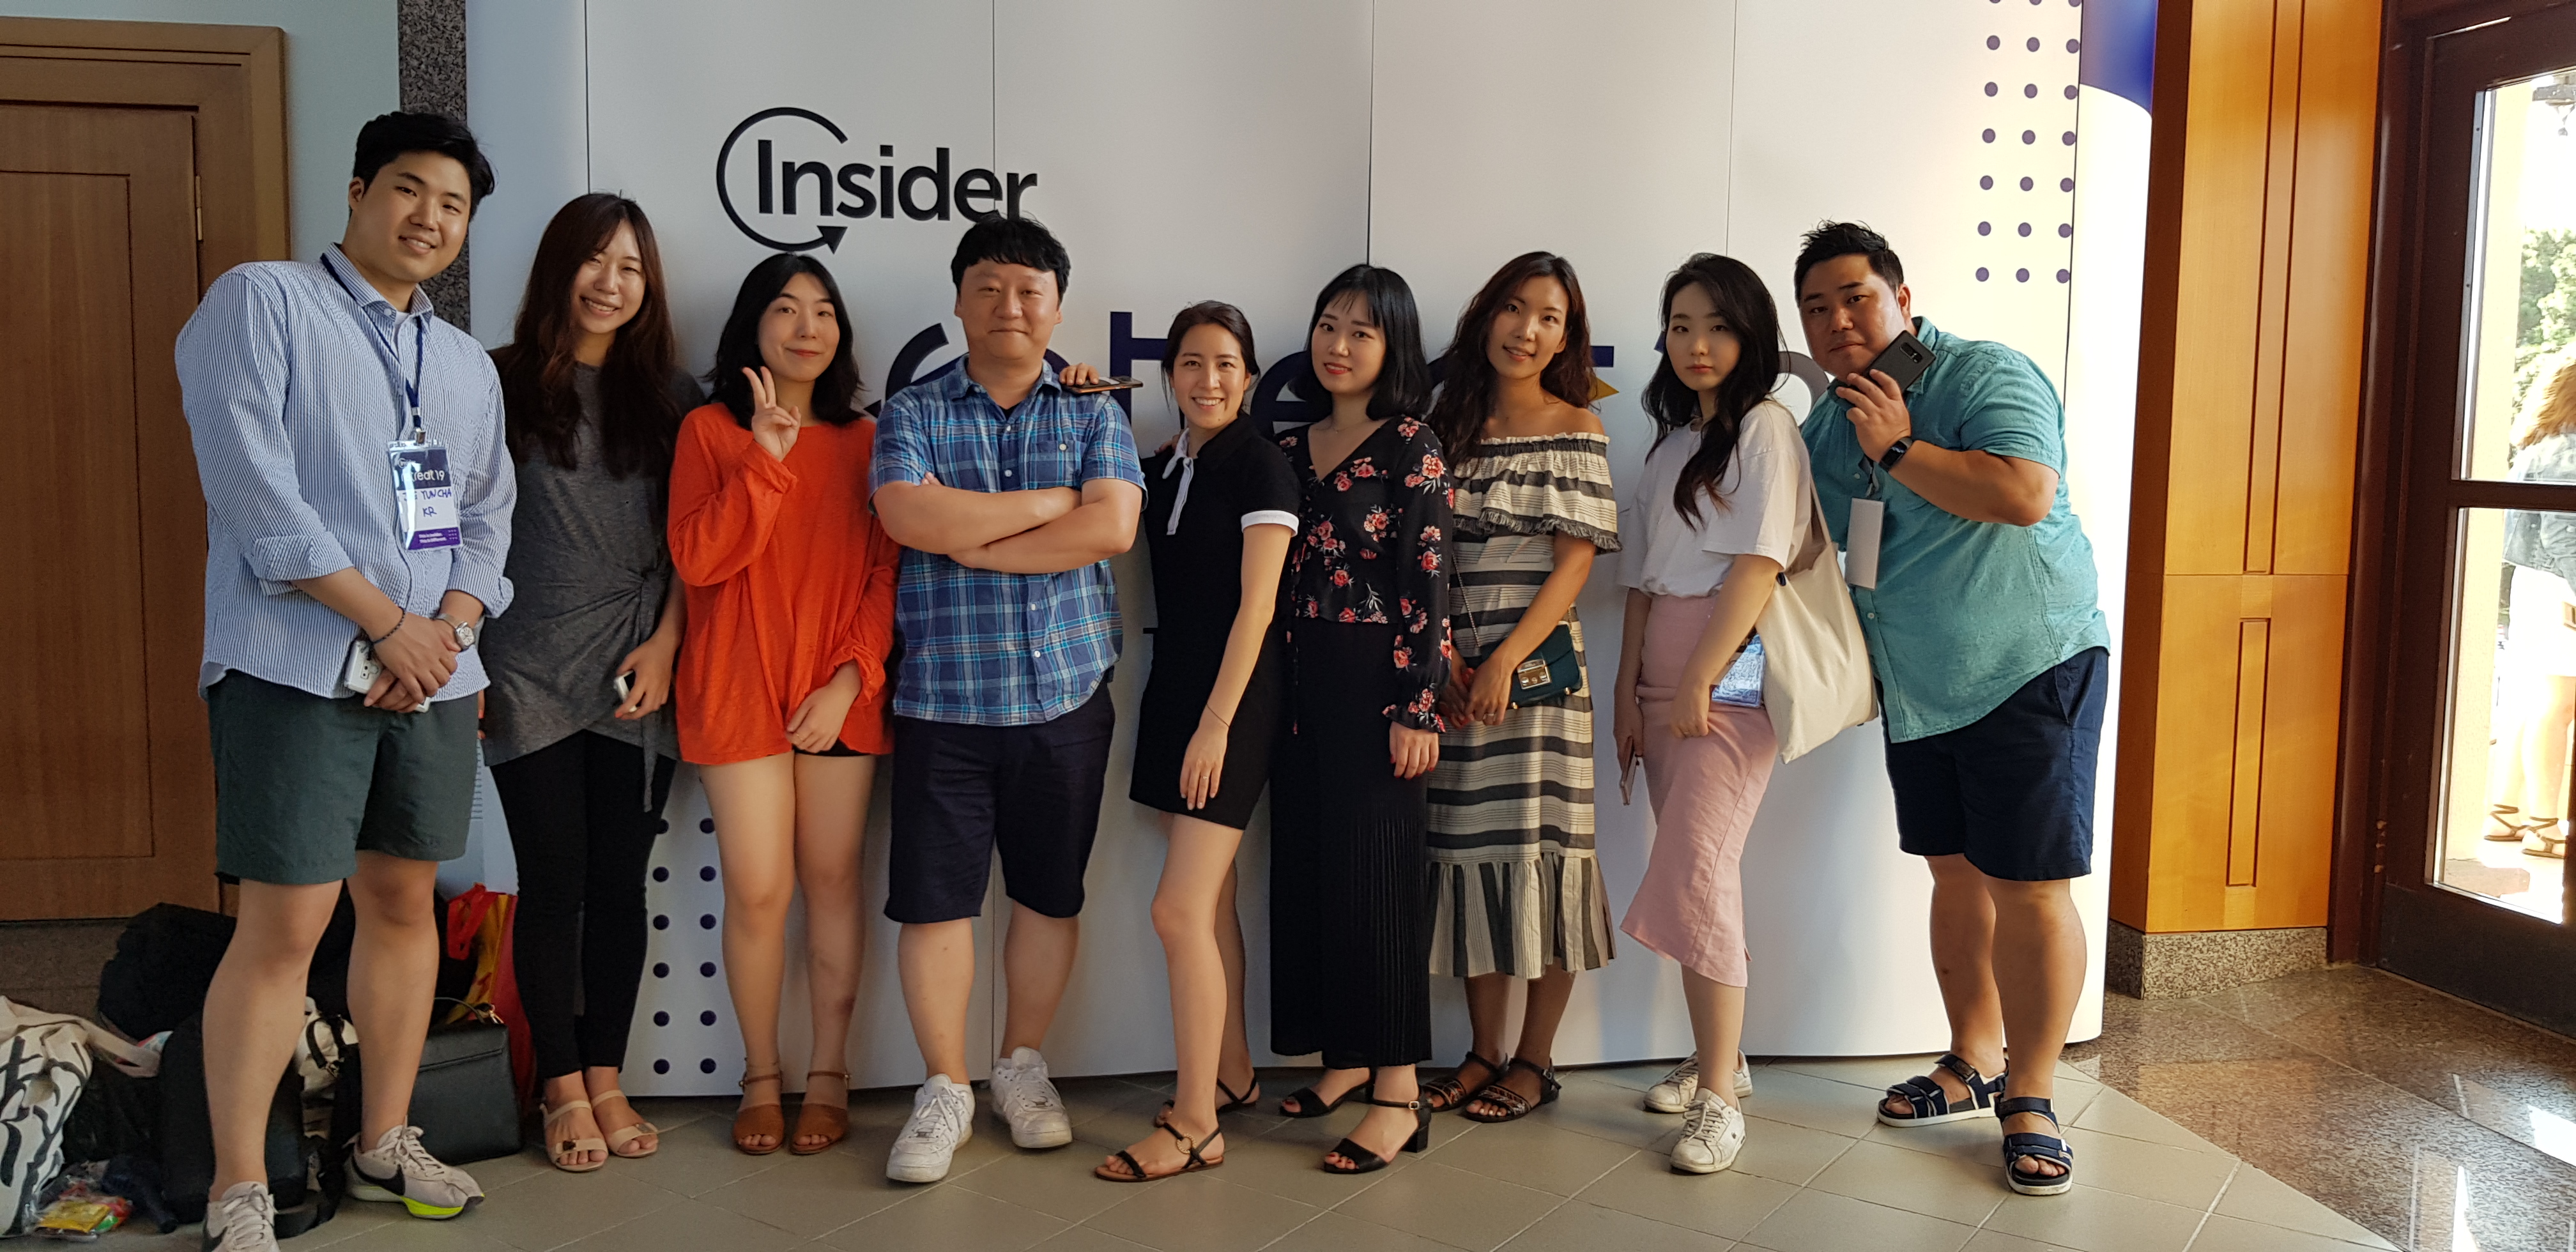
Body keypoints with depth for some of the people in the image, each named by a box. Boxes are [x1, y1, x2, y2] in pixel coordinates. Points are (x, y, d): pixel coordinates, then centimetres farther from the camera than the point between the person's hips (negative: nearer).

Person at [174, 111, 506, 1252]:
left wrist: (447, 630, -4)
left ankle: (385, 1146, 26)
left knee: (405, 903, 12)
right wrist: (386, 622, -14)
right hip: (298, 670, -6)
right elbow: (251, 485, -12)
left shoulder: (468, 365, 18)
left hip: (433, 675, 6)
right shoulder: (261, 302, -1)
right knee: (284, 924, -6)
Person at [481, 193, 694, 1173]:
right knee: (553, 882, 1)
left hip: (637, 676, 2)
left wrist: (666, 641, -2)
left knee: (619, 880, 5)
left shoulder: (668, 396, 10)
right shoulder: (503, 385, 3)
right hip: (532, 677, -2)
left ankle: (607, 1079, 16)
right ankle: (564, 1089, 13)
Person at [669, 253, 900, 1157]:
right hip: (738, 692, -1)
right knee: (757, 890, -2)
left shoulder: (863, 441, 9)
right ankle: (761, 1076, 15)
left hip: (839, 696, 2)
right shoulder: (710, 431, 4)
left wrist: (852, 676, -6)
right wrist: (766, 456, -15)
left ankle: (828, 1075, 17)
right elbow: (697, 559, -9)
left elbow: (887, 572, 5)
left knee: (831, 881, 4)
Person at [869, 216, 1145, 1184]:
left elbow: (1112, 528, -10)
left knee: (1049, 890, 11)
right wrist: (1052, 501, -10)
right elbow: (911, 516, -15)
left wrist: (970, 542, -11)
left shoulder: (1094, 414, 7)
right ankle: (944, 1087, 16)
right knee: (933, 895, 1)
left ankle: (1022, 1066, 28)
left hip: (1066, 696, 1)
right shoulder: (912, 414, 5)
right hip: (945, 699, -1)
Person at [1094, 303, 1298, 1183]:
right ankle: (1233, 1074, 27)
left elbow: (1256, 605, -13)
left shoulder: (1261, 465, -9)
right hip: (1173, 687, 7)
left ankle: (1194, 1125, -3)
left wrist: (1216, 722, -17)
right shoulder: (1163, 467, 13)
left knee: (1180, 909, -11)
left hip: (1234, 697, -7)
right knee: (1211, 901, 14)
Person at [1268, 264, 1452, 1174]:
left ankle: (1398, 1091, 1)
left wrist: (1416, 706, -15)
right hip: (1302, 680, 6)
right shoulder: (1293, 449, 12)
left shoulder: (1413, 449, -6)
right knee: (1307, 863, 8)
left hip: (1374, 680, -6)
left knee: (1374, 869, -6)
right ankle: (1347, 1057, 22)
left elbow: (1426, 585, -11)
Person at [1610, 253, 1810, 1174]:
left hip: (1731, 675, -7)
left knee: (1694, 874, -15)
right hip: (1663, 680, 7)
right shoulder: (1671, 443, 18)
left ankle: (1719, 1099, -9)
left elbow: (1759, 563, -13)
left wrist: (1700, 682, -16)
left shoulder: (1765, 427, -4)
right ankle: (1718, 1060, 19)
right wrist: (1628, 692, 9)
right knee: (1691, 871, 8)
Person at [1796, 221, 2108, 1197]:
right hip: (1918, 685, 7)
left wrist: (1897, 450, -23)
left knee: (2029, 888, -5)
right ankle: (1972, 1064, 28)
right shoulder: (1827, 420, 9)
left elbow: (2026, 496, -29)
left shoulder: (1987, 375, -12)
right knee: (1955, 873, 14)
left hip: (2031, 666, -7)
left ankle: (2029, 1098, 7)